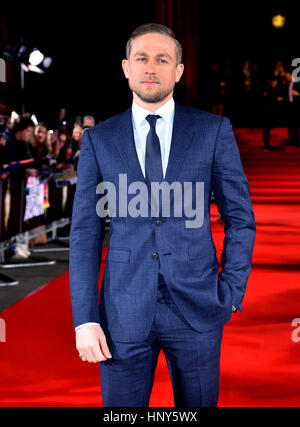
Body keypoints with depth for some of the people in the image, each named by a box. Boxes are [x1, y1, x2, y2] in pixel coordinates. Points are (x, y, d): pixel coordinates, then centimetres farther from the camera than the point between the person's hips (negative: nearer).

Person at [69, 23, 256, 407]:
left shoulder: (214, 131, 1)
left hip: (197, 309, 0)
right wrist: (84, 318, -4)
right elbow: (85, 232, 2)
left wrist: (230, 296, -2)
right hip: (124, 314, 1)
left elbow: (240, 219, 4)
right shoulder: (99, 140, 4)